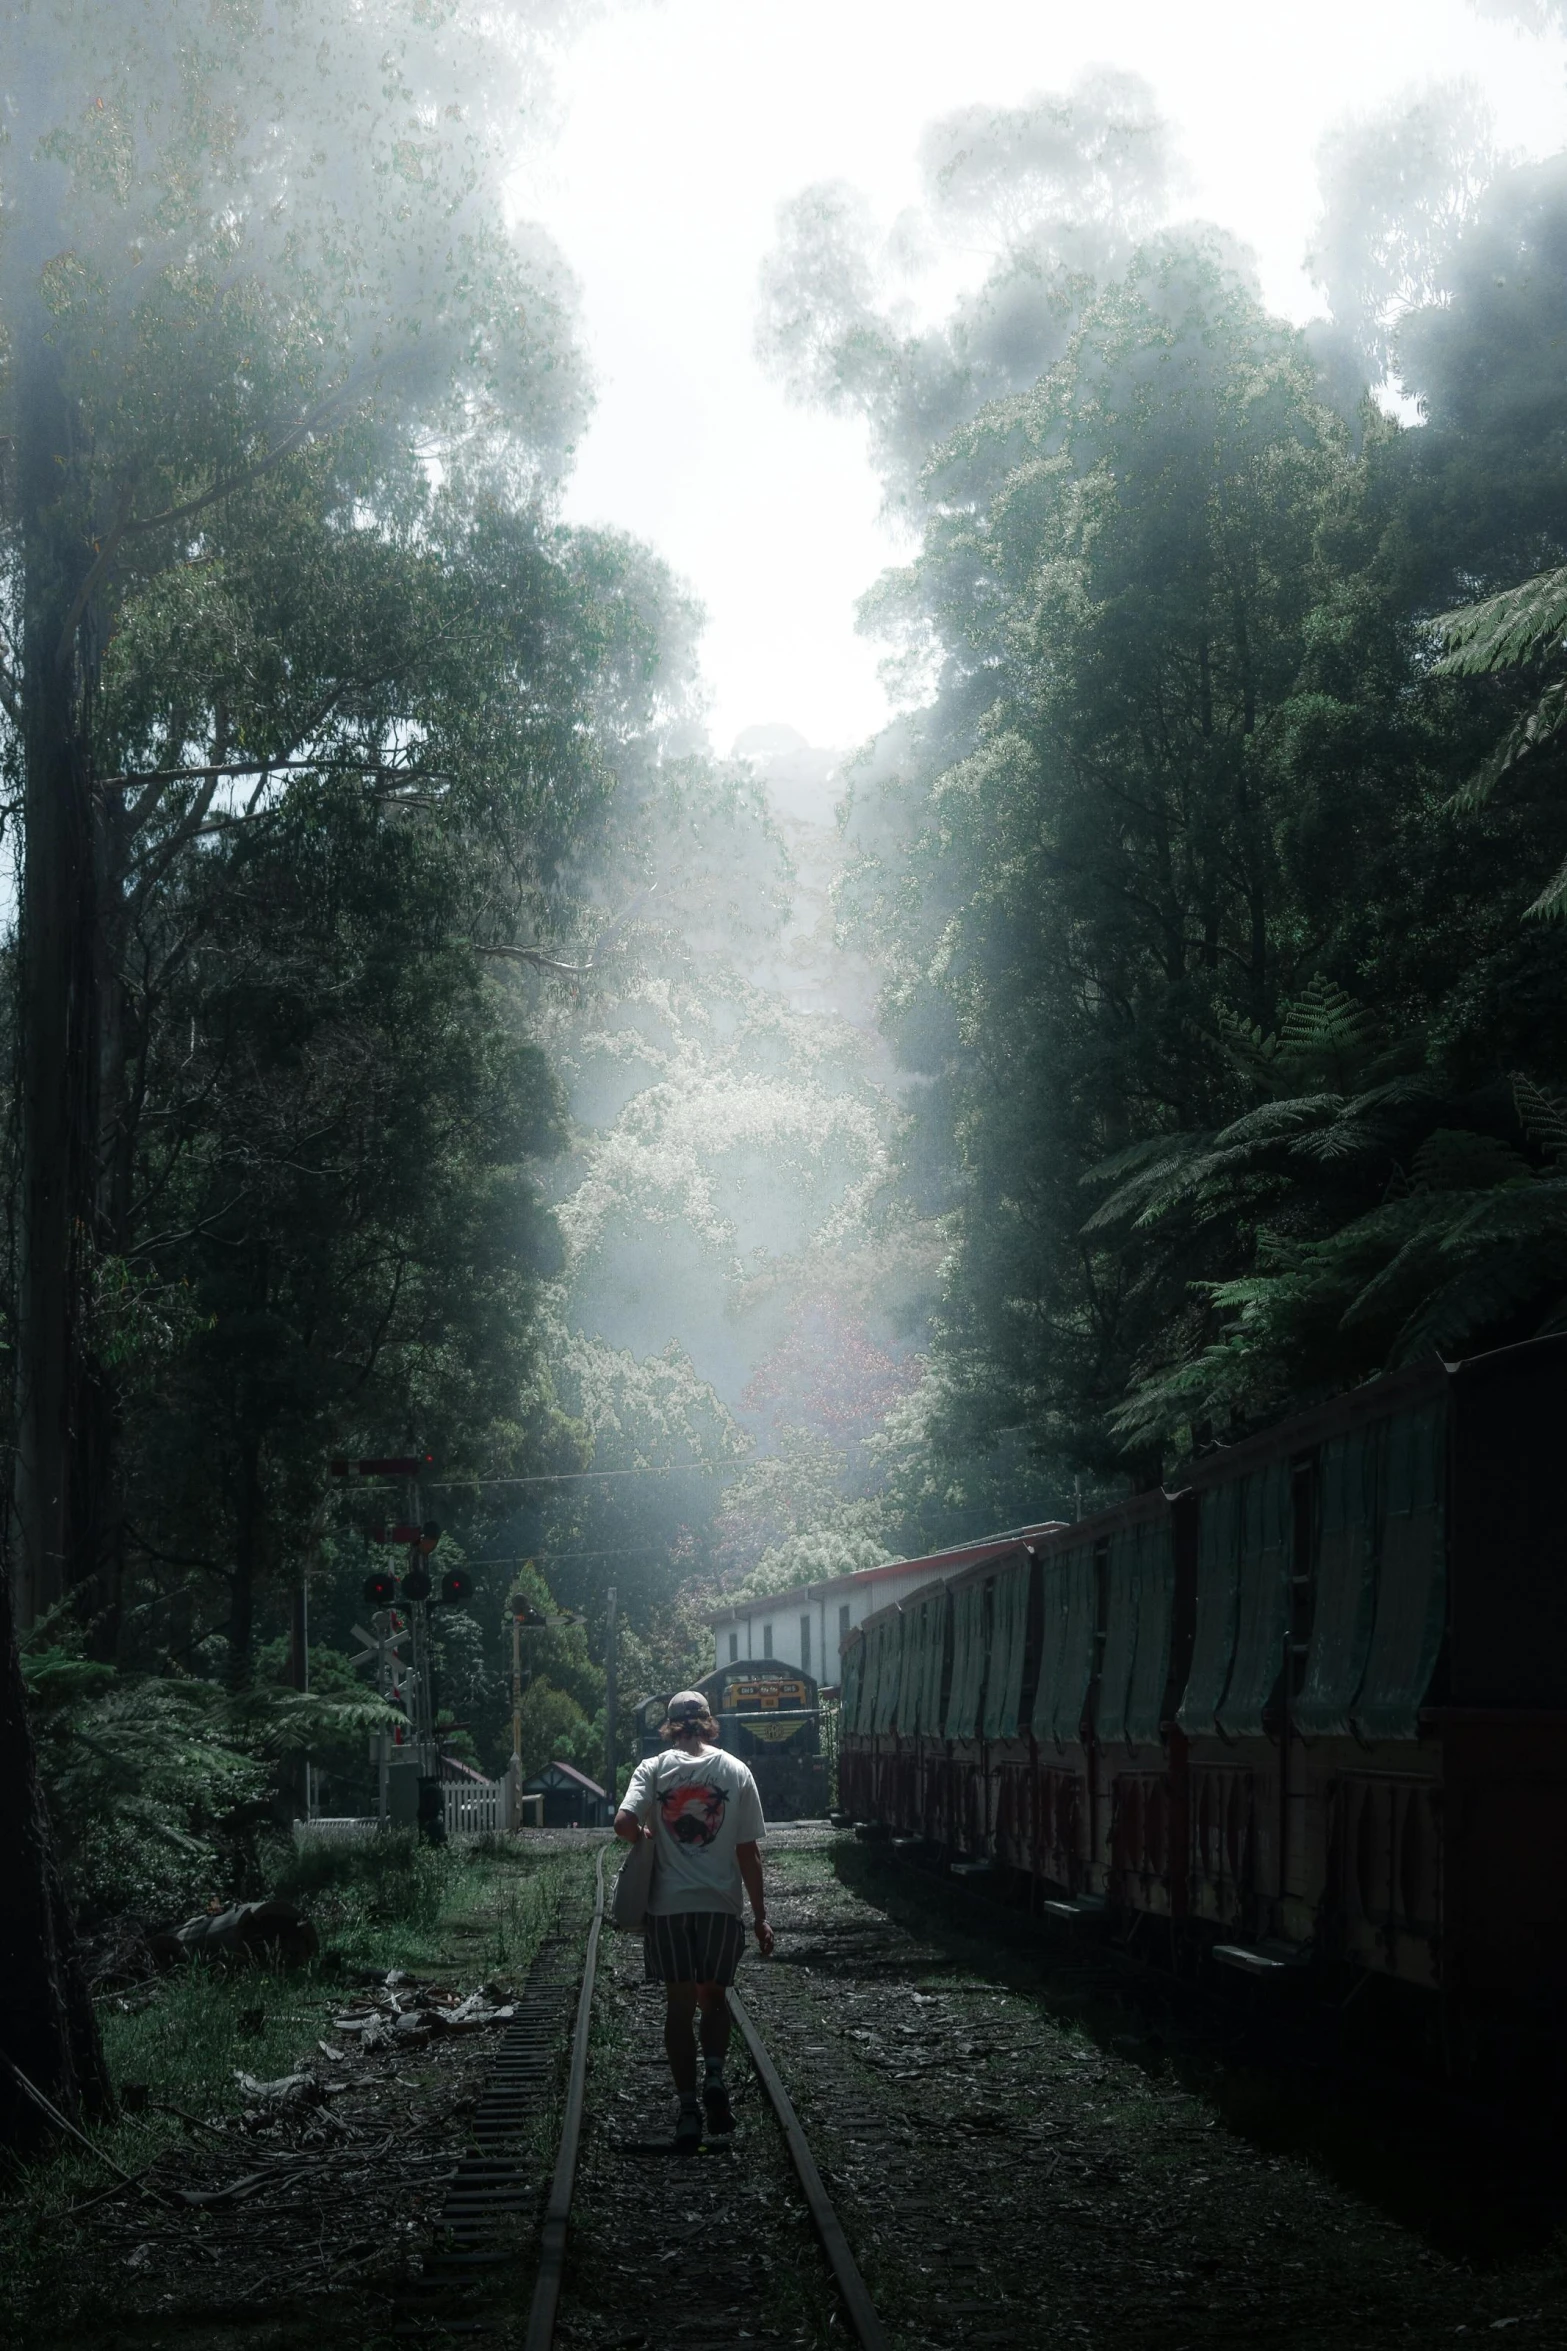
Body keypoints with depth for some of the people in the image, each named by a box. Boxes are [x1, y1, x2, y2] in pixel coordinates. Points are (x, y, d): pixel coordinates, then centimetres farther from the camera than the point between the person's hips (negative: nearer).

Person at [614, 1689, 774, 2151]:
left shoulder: (653, 1768, -2)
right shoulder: (735, 1771, -1)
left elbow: (624, 1823, -18)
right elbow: (748, 1853, -1)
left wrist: (646, 1836, 6)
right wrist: (761, 1917, 6)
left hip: (669, 1906, -1)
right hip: (722, 1905, 1)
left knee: (679, 2005, 7)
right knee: (714, 1997, 17)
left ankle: (689, 2109, 4)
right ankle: (714, 2075, -6)